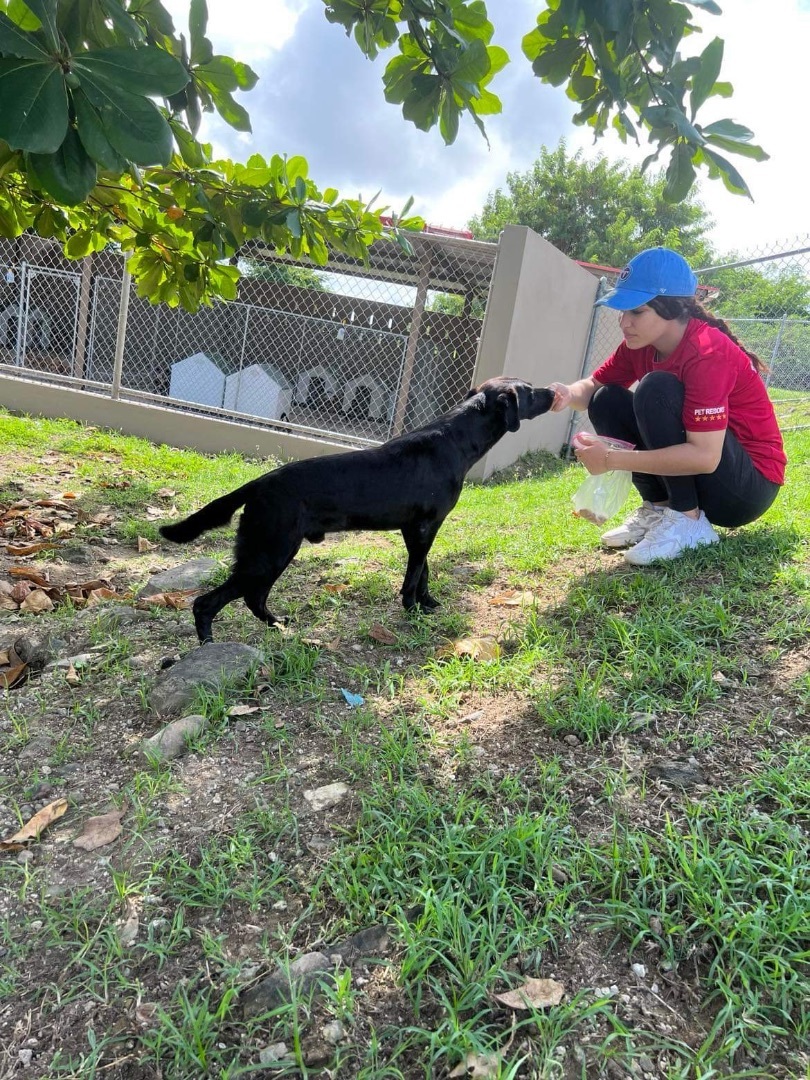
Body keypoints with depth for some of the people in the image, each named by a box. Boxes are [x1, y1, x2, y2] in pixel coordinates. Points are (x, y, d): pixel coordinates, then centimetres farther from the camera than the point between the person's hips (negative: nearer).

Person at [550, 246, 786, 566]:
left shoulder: (707, 353, -26)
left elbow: (705, 456, -32)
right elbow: (594, 386, 1)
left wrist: (611, 460, -32)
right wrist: (567, 394, -24)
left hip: (750, 484, -8)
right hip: (692, 470, 8)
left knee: (656, 389, -28)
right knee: (607, 402, -5)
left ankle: (688, 522, -19)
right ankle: (658, 510, -2)